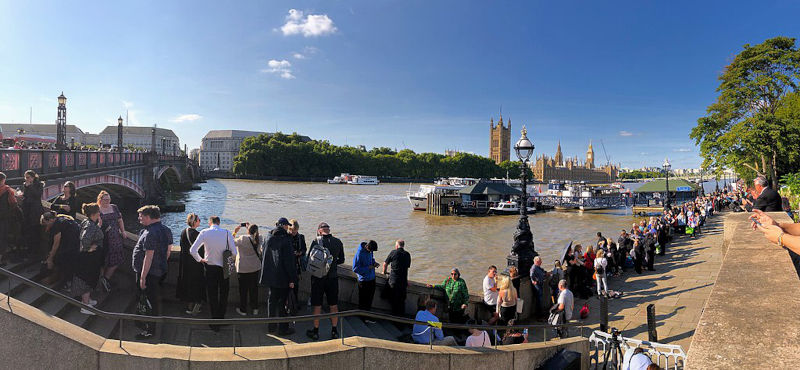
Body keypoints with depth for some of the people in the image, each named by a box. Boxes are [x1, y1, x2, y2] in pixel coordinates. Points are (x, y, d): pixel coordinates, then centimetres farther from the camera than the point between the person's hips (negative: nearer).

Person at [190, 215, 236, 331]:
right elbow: (234, 252, -12)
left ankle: (215, 323, 15)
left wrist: (200, 259, 5)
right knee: (224, 295, 16)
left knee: (212, 296, 10)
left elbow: (192, 250, -11)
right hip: (224, 267, 0)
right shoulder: (227, 233, -9)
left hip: (210, 267, 0)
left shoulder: (204, 233, -7)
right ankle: (221, 319, 24)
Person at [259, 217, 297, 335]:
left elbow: (264, 256, 13)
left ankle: (271, 326, 26)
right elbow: (289, 261, -17)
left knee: (272, 300, 16)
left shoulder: (268, 238, 4)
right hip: (283, 276, -6)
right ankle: (283, 328, 10)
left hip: (270, 275, 6)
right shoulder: (286, 239, -17)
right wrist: (291, 279, -14)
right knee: (282, 302, 2)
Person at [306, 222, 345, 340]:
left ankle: (315, 331, 17)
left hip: (318, 277, -2)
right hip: (333, 277, 2)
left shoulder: (316, 242, -10)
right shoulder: (338, 242, -1)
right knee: (334, 305, 11)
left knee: (317, 306, 7)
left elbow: (309, 260, -5)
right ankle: (334, 331, 19)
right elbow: (341, 260, 8)